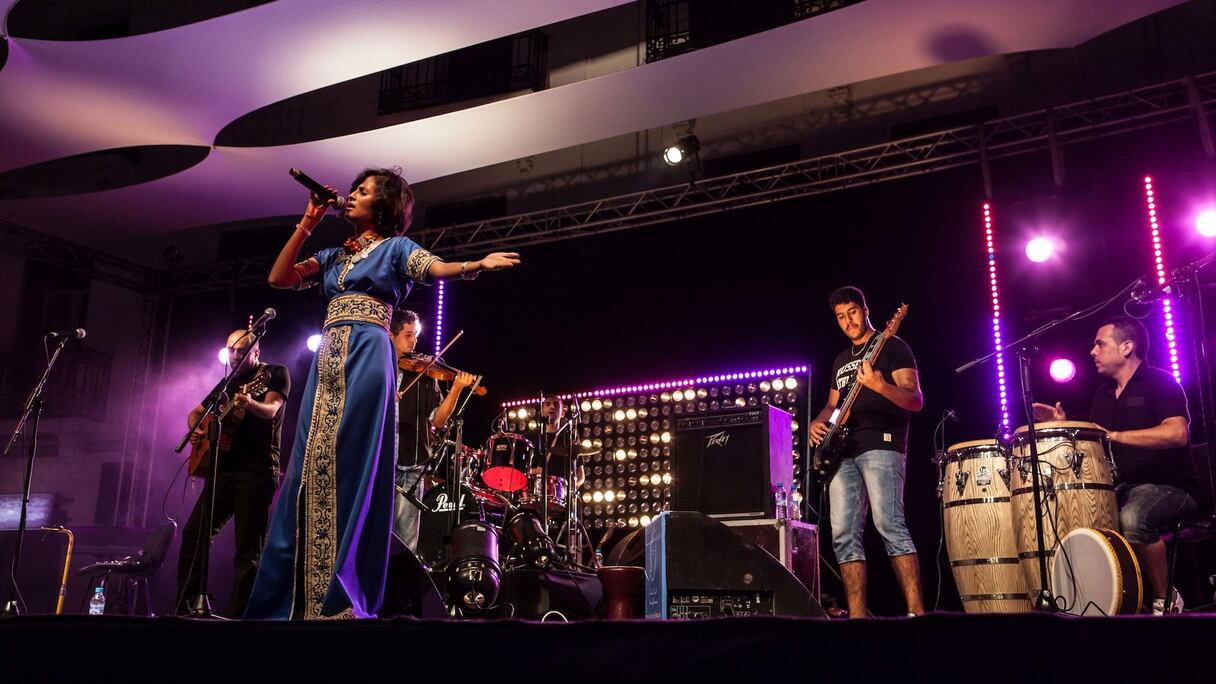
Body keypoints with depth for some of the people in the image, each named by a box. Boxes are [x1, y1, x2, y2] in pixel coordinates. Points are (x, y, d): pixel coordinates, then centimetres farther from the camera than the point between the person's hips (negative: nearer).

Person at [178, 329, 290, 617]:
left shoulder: (275, 373, 2)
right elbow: (196, 412, 29)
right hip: (224, 467, 7)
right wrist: (196, 429, 6)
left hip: (257, 470, -7)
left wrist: (249, 403, -39)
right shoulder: (229, 383, 22)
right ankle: (184, 607, 9)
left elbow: (270, 410, -16)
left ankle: (238, 614, -9)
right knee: (194, 532, 1)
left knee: (248, 548, -9)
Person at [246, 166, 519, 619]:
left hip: (366, 358, -6)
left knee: (351, 463, -13)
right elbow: (278, 278, 16)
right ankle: (308, 596, 3)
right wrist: (308, 221, 15)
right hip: (328, 362, 6)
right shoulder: (333, 256, 25)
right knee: (313, 466, 0)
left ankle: (343, 598, -12)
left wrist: (479, 265, -31)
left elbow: (439, 268, -9)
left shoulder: (395, 247, 9)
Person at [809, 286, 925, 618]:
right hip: (843, 452, 7)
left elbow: (916, 400, -6)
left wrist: (878, 385, -25)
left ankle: (916, 612, -20)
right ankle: (857, 618, 0)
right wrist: (819, 422, 6)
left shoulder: (892, 346, 4)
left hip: (881, 445, -7)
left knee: (889, 524, -21)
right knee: (844, 534, -2)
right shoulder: (841, 360, 25)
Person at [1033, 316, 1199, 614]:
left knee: (1132, 519, -36)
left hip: (1168, 485, -7)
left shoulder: (1159, 383, -8)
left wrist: (1114, 435, -27)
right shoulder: (1103, 394, 15)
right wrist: (1063, 426, -1)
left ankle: (1165, 600, -14)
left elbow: (1178, 433, -25)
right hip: (1122, 487, 8)